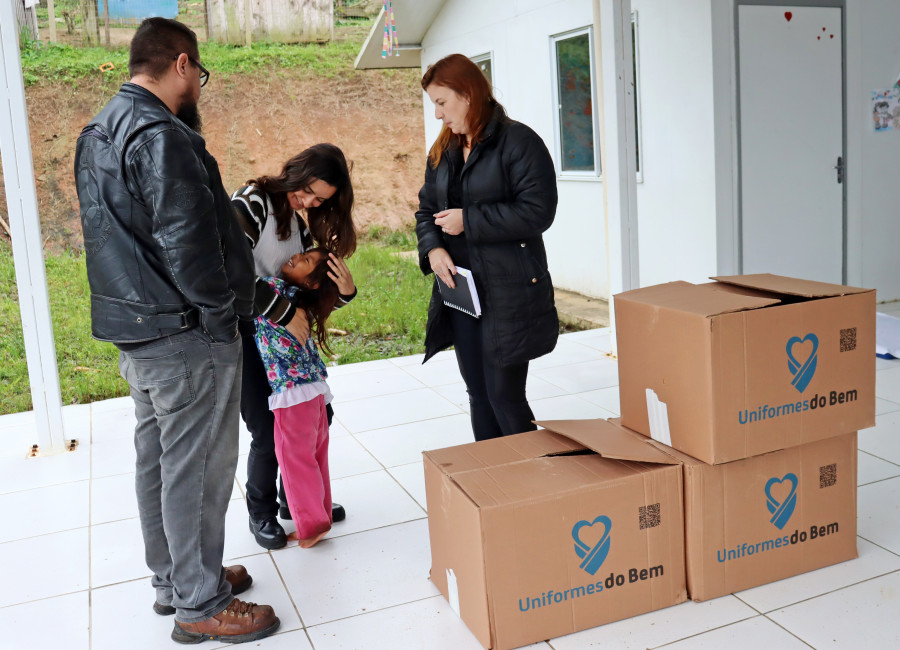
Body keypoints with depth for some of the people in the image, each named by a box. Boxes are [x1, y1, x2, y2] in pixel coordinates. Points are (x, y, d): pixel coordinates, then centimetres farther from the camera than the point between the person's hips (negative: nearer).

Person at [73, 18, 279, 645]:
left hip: (133, 329, 10)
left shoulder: (99, 133, 13)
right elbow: (186, 242, -25)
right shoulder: (161, 135, -20)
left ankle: (173, 579, 33)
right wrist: (222, 309, -13)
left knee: (157, 458, 18)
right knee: (197, 468, 0)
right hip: (185, 333, -10)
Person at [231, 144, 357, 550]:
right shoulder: (251, 202, -16)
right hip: (240, 334, -7)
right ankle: (262, 513, 19)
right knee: (268, 431, -7)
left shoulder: (305, 222, 7)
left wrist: (343, 291, -16)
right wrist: (286, 312, -28)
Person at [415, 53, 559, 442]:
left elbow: (537, 212, -19)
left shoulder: (518, 141, -10)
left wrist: (468, 220, -17)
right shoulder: (443, 152, 13)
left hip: (509, 294, -7)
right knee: (477, 393, 15)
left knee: (504, 395, -4)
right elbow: (426, 208, 16)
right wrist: (433, 248, -6)